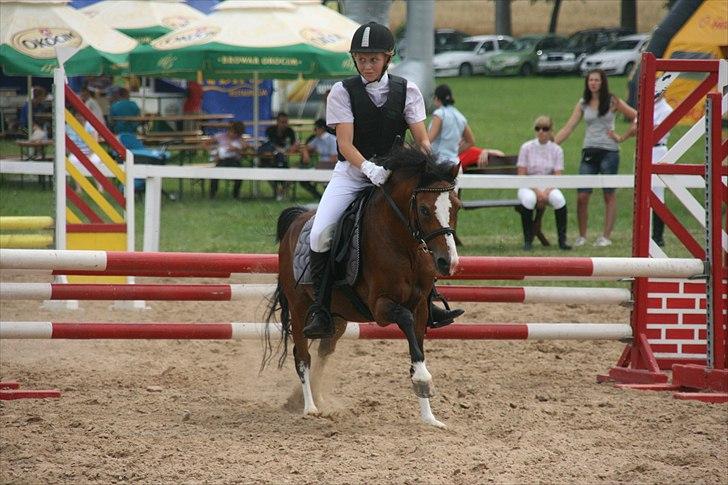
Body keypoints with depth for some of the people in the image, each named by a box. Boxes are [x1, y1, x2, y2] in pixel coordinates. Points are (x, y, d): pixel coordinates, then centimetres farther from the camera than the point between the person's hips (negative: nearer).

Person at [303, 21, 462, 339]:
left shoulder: (406, 91, 1)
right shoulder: (343, 92, -5)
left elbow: (422, 139, -5)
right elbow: (345, 143, -15)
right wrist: (369, 168, -34)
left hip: (391, 174, 2)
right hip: (351, 174, -2)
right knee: (321, 233, -21)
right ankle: (320, 311, -12)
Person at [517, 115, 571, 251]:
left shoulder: (556, 150, 3)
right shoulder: (526, 148, -1)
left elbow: (557, 176, -4)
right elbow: (521, 175, -5)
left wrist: (546, 193, -21)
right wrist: (537, 191, -18)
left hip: (549, 187, 1)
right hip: (528, 187, -1)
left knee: (559, 199, -34)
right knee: (528, 199, -38)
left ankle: (562, 240, -24)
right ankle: (528, 240, -25)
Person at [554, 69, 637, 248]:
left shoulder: (612, 102, 1)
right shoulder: (583, 104, 8)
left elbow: (636, 117, 3)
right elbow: (568, 128, 6)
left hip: (608, 151, -3)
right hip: (589, 151, 3)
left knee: (609, 195, 3)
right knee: (582, 196, -4)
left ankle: (606, 236, 7)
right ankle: (582, 236, 7)